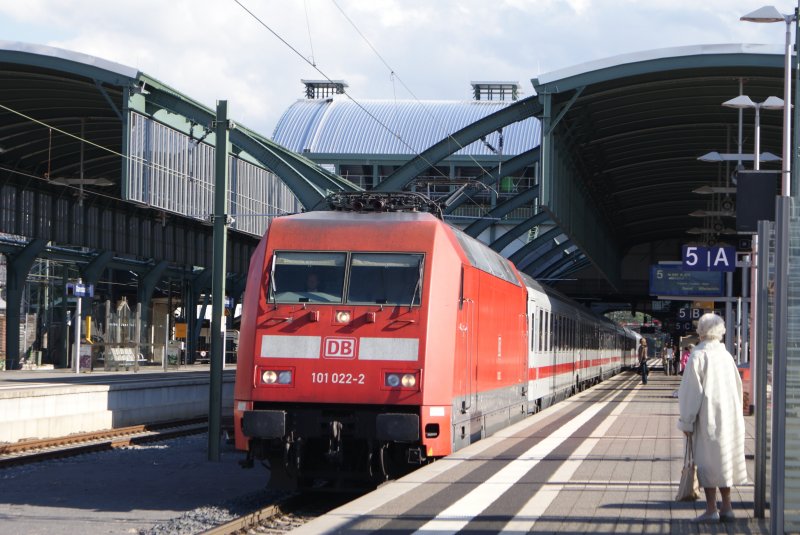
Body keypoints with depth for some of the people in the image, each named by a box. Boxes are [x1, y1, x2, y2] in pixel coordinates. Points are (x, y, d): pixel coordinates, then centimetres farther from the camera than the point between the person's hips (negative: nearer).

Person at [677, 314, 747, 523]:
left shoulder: (698, 356, -13)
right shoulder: (726, 355, 6)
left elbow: (691, 390, -13)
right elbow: (737, 386, 13)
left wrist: (686, 421, -8)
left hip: (708, 417, -6)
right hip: (729, 417, 6)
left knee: (707, 462, -2)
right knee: (725, 459, 13)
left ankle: (711, 509, -3)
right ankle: (726, 508, 16)